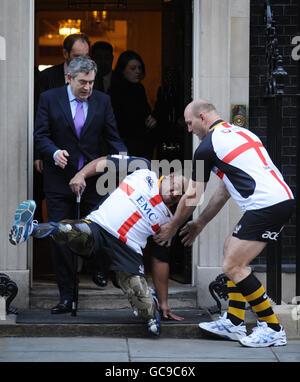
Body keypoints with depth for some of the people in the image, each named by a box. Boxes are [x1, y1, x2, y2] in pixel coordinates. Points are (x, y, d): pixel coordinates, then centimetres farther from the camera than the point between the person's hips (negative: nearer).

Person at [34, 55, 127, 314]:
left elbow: (112, 136, 7)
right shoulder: (49, 99, 1)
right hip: (60, 182, -1)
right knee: (60, 240, 0)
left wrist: (123, 156, -13)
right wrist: (54, 152, -22)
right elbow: (41, 135, -2)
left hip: (93, 181, 1)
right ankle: (67, 297, 6)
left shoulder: (102, 101, 6)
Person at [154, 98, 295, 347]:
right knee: (232, 250, 20)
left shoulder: (208, 147, -3)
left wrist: (171, 228, 22)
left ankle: (273, 329, -2)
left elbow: (192, 196, 7)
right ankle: (234, 323, 19)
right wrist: (200, 224, 36)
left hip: (266, 205, -10)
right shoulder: (239, 132, 23)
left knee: (233, 266, -7)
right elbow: (225, 190, 29)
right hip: (283, 198, 10)